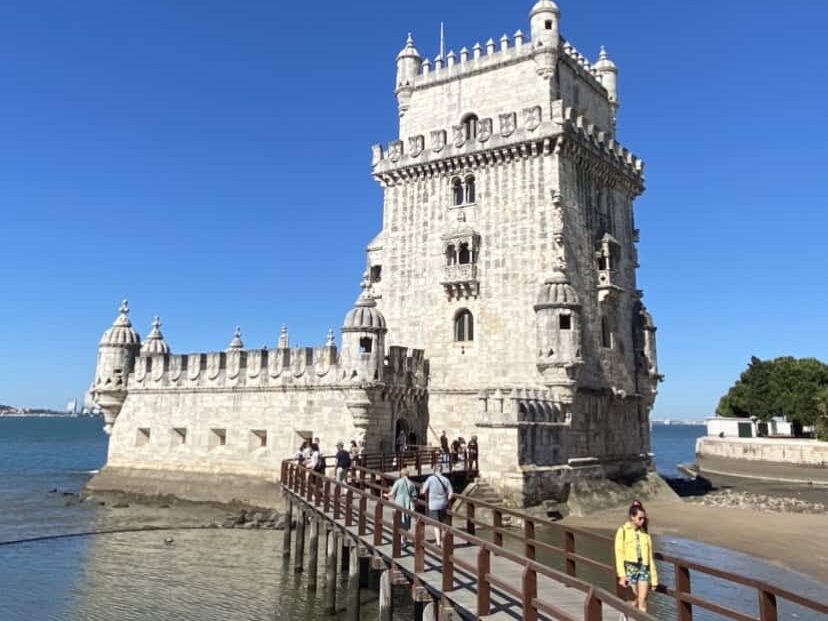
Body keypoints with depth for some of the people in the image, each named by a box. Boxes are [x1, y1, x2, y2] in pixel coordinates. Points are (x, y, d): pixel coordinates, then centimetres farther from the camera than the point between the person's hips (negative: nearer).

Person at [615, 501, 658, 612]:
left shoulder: (645, 534, 9)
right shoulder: (623, 531, -2)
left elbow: (650, 556, 12)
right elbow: (619, 553, -5)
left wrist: (654, 578, 12)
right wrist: (621, 575, -13)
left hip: (644, 568, 3)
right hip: (630, 567, -3)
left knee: (642, 601, -2)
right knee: (637, 599, 1)